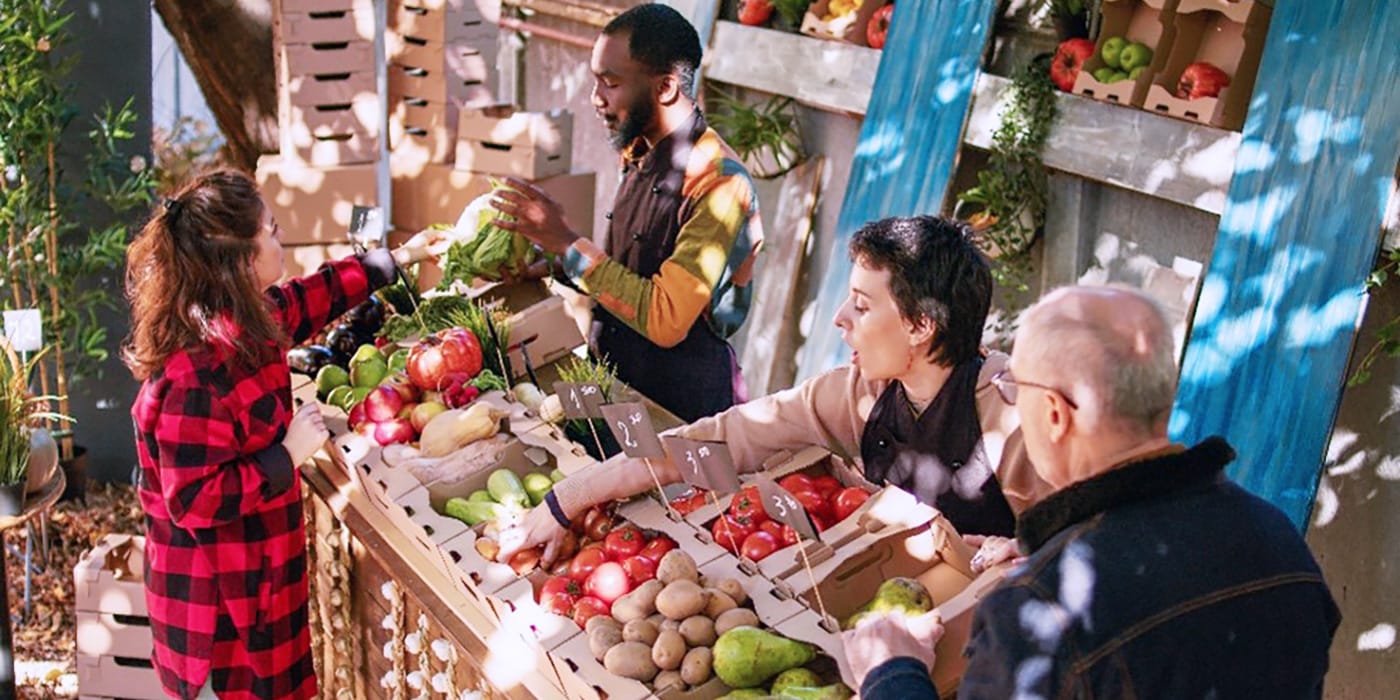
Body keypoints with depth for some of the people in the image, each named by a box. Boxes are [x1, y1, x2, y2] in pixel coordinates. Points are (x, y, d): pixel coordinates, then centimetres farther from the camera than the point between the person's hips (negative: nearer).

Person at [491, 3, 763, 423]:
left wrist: (567, 242, -24)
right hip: (619, 373, 8)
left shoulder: (719, 183, -24)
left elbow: (665, 320, -28)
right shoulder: (640, 155, 3)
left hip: (681, 402, -7)